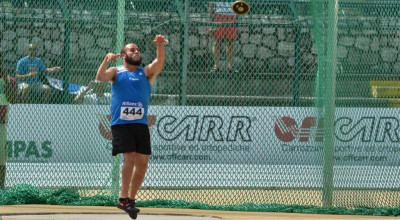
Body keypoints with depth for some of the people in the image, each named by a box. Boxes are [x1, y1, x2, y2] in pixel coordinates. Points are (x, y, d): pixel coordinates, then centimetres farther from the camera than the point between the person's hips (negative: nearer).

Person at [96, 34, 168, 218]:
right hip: (120, 124, -4)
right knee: (130, 158, -17)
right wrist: (107, 60, -25)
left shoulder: (146, 72, 12)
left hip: (140, 124, 4)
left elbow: (159, 63, -6)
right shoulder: (117, 72, 9)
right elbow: (100, 77, -9)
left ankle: (131, 198, 16)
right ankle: (123, 198, -12)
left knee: (142, 163, 2)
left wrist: (160, 46, -26)